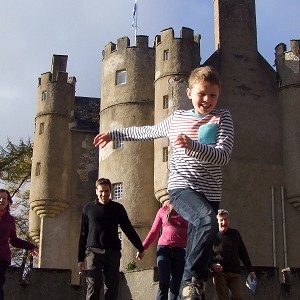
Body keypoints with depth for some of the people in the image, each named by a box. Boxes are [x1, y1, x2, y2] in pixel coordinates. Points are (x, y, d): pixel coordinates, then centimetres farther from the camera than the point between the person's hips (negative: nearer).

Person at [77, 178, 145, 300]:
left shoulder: (118, 208, 10)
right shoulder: (88, 208, 9)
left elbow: (129, 230, 14)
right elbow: (83, 234, 11)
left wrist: (140, 248, 9)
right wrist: (80, 259, 7)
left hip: (113, 253, 1)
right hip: (93, 252, -1)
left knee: (112, 289, 0)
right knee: (93, 287, -11)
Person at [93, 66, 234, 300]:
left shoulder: (222, 118, 6)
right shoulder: (177, 118, 11)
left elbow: (223, 156, -10)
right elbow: (148, 132, 29)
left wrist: (192, 145, -25)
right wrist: (114, 134, 35)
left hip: (210, 193, 2)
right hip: (181, 187, -2)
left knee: (196, 251, 2)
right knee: (208, 221, -31)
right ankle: (193, 281, -23)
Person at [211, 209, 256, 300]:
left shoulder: (235, 234, 13)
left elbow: (243, 253, 15)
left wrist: (251, 271, 11)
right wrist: (212, 265, -16)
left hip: (235, 272, 2)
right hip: (220, 273, -2)